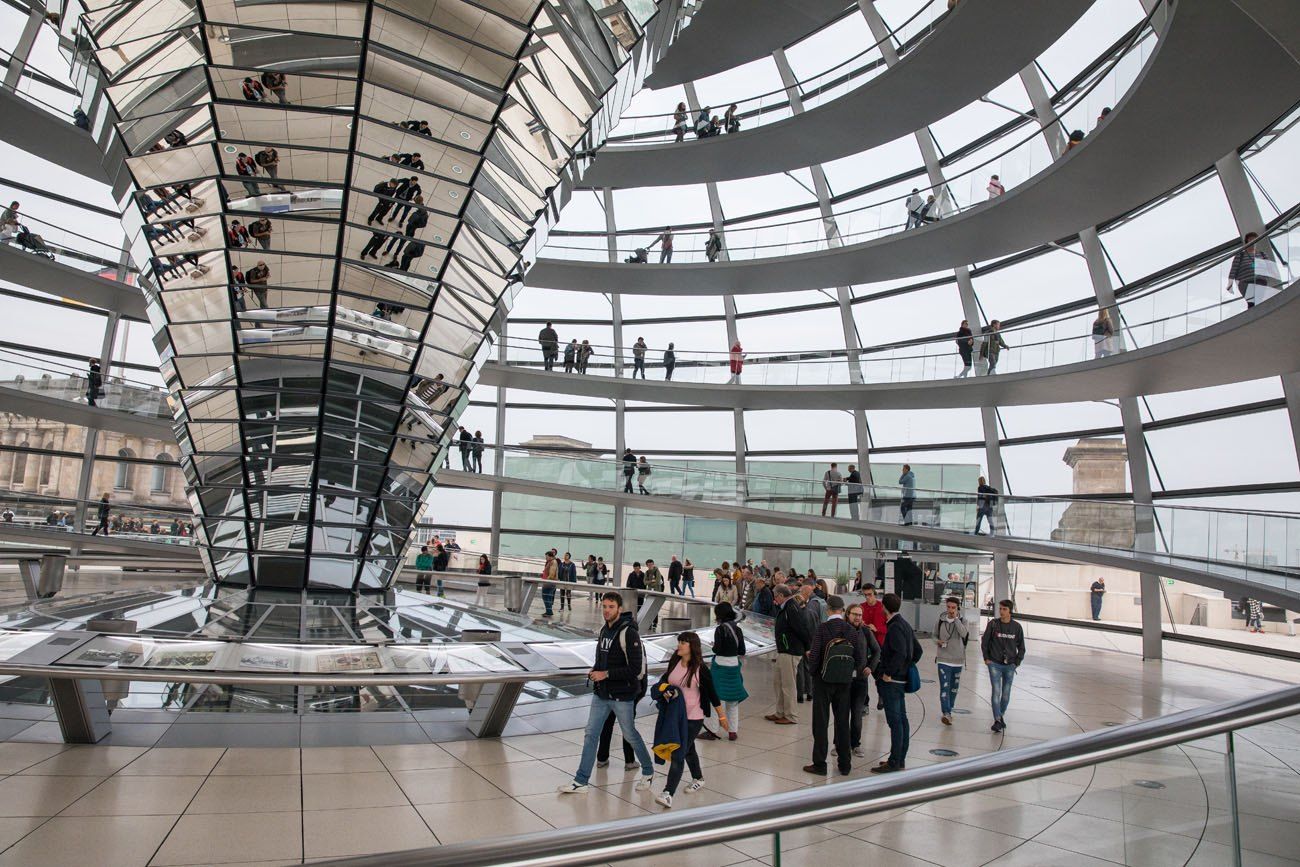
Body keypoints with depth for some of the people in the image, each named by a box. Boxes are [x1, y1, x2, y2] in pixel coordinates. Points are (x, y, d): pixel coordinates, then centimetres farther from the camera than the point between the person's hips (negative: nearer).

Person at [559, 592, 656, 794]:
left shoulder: (629, 633, -19)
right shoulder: (605, 630, 7)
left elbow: (635, 669, -22)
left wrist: (606, 674, -21)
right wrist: (595, 670, 1)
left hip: (622, 696, -7)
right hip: (601, 694, 7)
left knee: (630, 735, 9)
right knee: (590, 734, 7)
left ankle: (648, 772, 30)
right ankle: (581, 781, 15)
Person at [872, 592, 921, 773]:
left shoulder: (895, 627, -18)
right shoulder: (905, 625, 12)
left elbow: (900, 654, -29)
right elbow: (917, 651, 19)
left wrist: (888, 673, -21)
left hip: (890, 682, -10)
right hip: (901, 679, 10)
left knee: (895, 721, -5)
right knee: (901, 719, 13)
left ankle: (894, 762, 0)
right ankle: (900, 759, 22)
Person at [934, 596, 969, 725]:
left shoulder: (962, 621, -3)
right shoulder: (940, 621, 0)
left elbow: (964, 634, -24)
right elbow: (935, 636, 13)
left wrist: (956, 618, -22)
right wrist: (937, 641, -9)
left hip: (958, 660, 1)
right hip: (943, 660, -1)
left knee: (954, 688, 13)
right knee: (944, 687, -13)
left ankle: (949, 711, 28)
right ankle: (945, 713, -18)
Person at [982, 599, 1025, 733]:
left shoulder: (1016, 626, -2)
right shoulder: (993, 624, -5)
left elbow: (1021, 646, 8)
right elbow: (984, 642, 3)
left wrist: (1017, 662, 1)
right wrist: (986, 658, -1)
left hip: (1010, 666, 2)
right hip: (995, 664, -2)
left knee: (1006, 694, 10)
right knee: (996, 692, -9)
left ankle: (1002, 715, 30)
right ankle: (997, 720, -7)